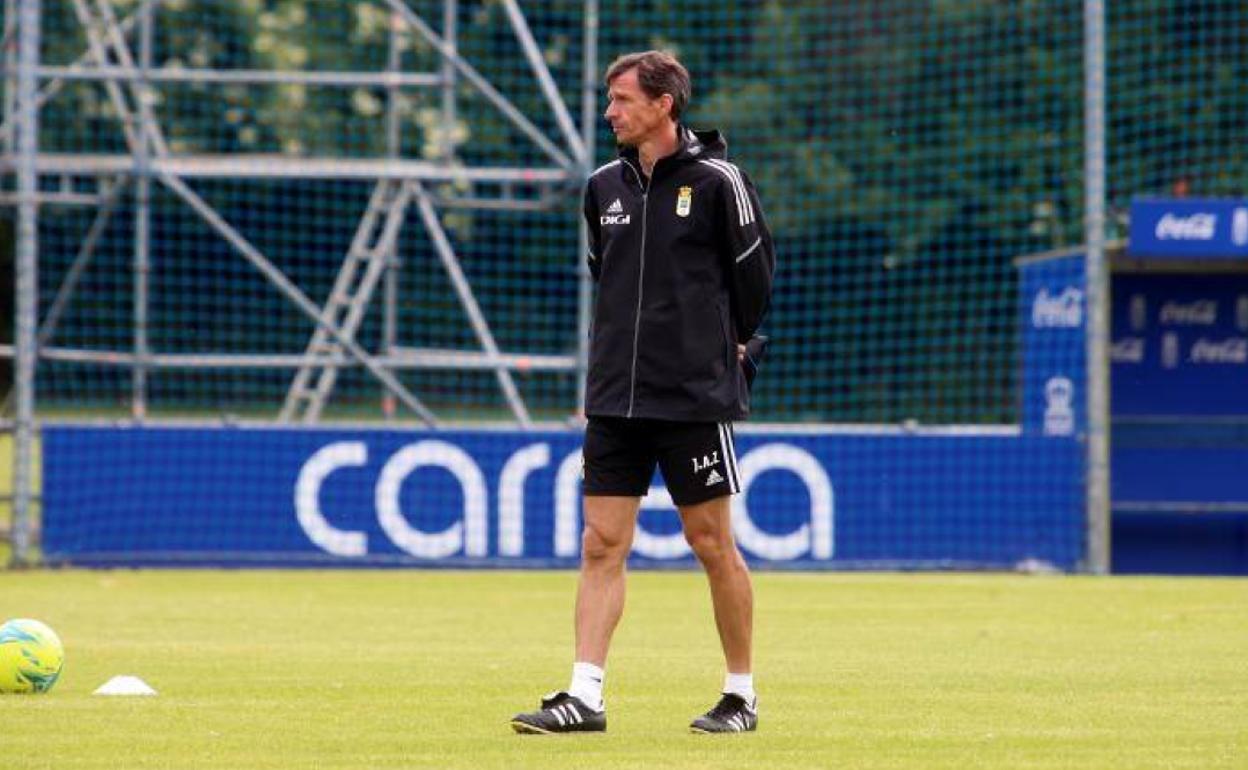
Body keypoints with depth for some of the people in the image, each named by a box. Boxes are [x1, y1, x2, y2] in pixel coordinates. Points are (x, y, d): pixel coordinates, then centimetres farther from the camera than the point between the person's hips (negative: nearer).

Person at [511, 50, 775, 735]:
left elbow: (754, 270, 1)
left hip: (695, 396, -5)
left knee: (711, 543, 1)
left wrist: (728, 345, 8)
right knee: (601, 545, -1)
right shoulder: (605, 186, 9)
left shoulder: (715, 181, -7)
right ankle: (584, 697, -4)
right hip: (615, 394, 5)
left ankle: (742, 695, 13)